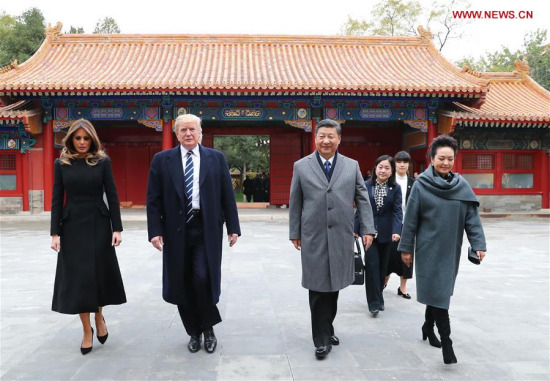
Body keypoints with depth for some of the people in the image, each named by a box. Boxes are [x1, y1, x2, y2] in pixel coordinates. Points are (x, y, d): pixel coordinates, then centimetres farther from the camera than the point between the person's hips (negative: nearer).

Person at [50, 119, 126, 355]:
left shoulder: (103, 162, 0)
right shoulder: (61, 164, 3)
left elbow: (112, 196, -2)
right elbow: (57, 199, 2)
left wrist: (117, 228, -8)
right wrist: (54, 232, -4)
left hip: (98, 224, -1)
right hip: (72, 226, 1)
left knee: (100, 273, 5)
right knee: (77, 277, 3)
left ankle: (99, 316, 32)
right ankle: (87, 330, 15)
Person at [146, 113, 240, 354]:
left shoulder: (216, 158, 5)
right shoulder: (162, 160, 4)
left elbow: (227, 196, 5)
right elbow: (154, 199, 2)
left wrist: (233, 227, 1)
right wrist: (155, 230, -6)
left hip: (207, 229, -1)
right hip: (176, 230, 1)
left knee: (203, 279, -11)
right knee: (182, 285, 7)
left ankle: (208, 328, 14)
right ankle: (194, 332, 27)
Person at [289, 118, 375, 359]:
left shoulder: (352, 166, 8)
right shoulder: (301, 166, 4)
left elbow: (363, 199, 7)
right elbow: (295, 203, 6)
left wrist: (367, 229, 0)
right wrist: (294, 233, 5)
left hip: (341, 236, 2)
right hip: (314, 237, -2)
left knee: (333, 285, 11)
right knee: (318, 288, 0)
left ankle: (327, 329, 30)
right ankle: (322, 338, 11)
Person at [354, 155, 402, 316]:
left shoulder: (395, 188, 0)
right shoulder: (366, 186, -1)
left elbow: (397, 211, -6)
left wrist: (396, 230, -19)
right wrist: (356, 229, 0)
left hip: (386, 233, 1)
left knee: (382, 266, 11)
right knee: (372, 265, -6)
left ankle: (378, 298, 27)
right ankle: (374, 303, 1)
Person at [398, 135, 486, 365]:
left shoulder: (461, 186, 2)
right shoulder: (422, 185, -8)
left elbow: (472, 217, 0)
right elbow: (411, 219, -5)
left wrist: (478, 243, -9)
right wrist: (406, 248, -4)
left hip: (451, 249, 4)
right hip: (429, 248, -4)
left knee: (439, 290, 15)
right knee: (437, 292, -6)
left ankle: (428, 327, 34)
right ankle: (446, 341, 0)